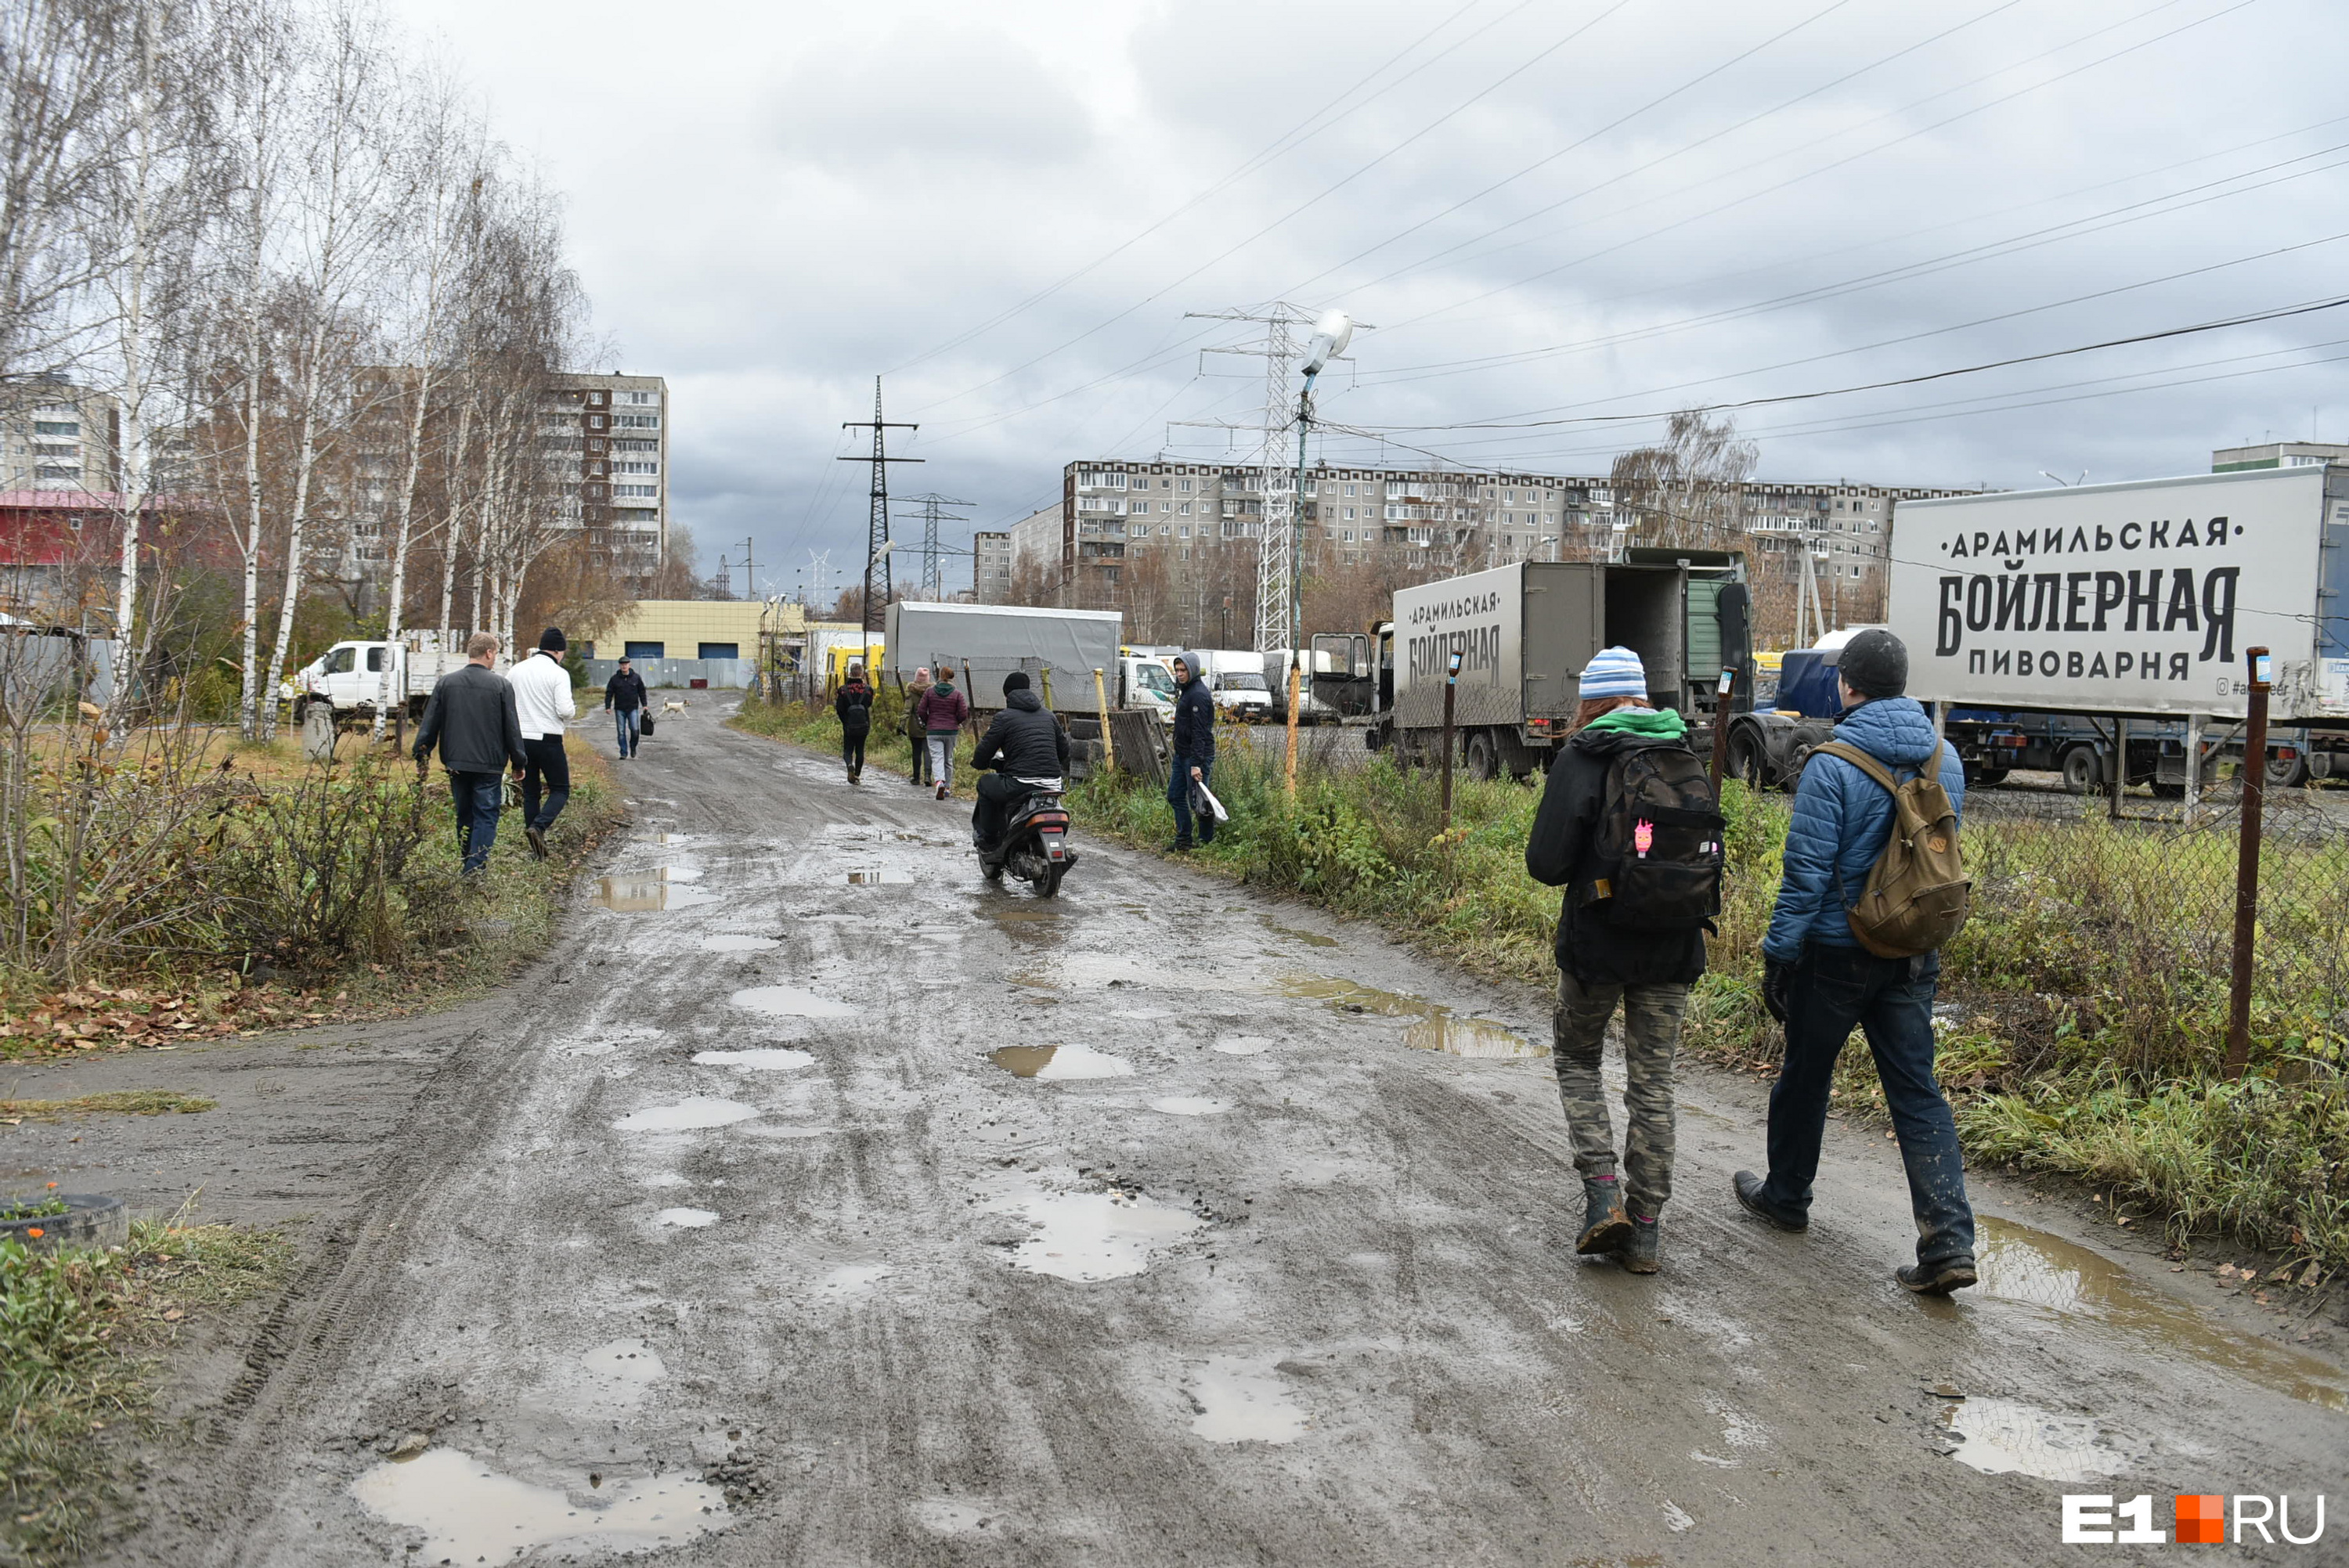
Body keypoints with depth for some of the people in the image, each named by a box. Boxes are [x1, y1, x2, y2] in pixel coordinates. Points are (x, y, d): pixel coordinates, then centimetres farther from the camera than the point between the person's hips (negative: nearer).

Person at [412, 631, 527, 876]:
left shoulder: (445, 683, 3)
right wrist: (519, 762, 5)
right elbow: (512, 728, -4)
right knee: (485, 817, 1)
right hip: (489, 765, -4)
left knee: (464, 817, 16)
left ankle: (467, 866, 24)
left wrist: (422, 758, 13)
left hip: (456, 764, 4)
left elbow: (429, 725, 6)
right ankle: (476, 868, -8)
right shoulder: (501, 685, -7)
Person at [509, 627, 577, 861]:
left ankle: (538, 848, 13)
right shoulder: (559, 673, -10)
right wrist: (574, 710, 4)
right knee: (560, 790, 7)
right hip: (549, 739, -5)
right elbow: (564, 710, -17)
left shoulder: (517, 670, 6)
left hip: (522, 739, 5)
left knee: (530, 793, 13)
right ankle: (538, 827, -17)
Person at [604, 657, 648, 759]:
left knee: (634, 729, -11)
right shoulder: (614, 679, 1)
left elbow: (642, 692, 11)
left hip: (633, 708, 0)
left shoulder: (636, 678, 4)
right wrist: (608, 707, -4)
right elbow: (609, 693, 4)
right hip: (619, 709, 0)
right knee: (621, 732, 0)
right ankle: (624, 753, 7)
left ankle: (633, 747, 15)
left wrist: (645, 704, 4)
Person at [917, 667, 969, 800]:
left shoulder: (929, 692, -1)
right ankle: (947, 786, 22)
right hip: (951, 731, 1)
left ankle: (940, 782, -31)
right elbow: (963, 714, -7)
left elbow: (921, 712, -2)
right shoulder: (957, 694, -2)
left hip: (933, 731, -1)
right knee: (949, 759, 15)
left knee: (937, 758, -6)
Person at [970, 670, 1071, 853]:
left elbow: (981, 758, 1)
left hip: (1020, 786, -5)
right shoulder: (1048, 716, 17)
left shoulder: (1004, 717, 1)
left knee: (986, 783, 22)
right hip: (1052, 786, 5)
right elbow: (1063, 752, 21)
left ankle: (988, 838, 21)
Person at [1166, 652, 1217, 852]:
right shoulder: (1186, 691, 16)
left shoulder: (1198, 695, -17)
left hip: (1197, 756, -11)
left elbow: (1200, 732, -22)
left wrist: (1197, 764, -26)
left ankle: (1208, 842, 7)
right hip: (1181, 755, 11)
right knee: (1175, 796, 11)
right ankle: (1183, 841, 18)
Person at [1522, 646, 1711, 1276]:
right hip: (1672, 949, 4)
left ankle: (1603, 1193, 2)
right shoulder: (1688, 758, 5)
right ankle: (1645, 1227, 12)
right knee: (1653, 1084, 10)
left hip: (1598, 941, -4)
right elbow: (1712, 852, 12)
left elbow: (1547, 863, -15)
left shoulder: (1583, 757, -11)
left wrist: (1541, 852, 6)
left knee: (1576, 1060, 17)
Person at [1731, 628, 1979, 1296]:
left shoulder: (1833, 765, -16)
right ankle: (1949, 1243, -3)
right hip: (1914, 957, 5)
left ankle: (1785, 1195, 35)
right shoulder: (1945, 759, 3)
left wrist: (1778, 953, -10)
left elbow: (1807, 871, -17)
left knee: (1805, 1075, 15)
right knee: (1917, 1092, 6)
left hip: (1836, 951, -5)